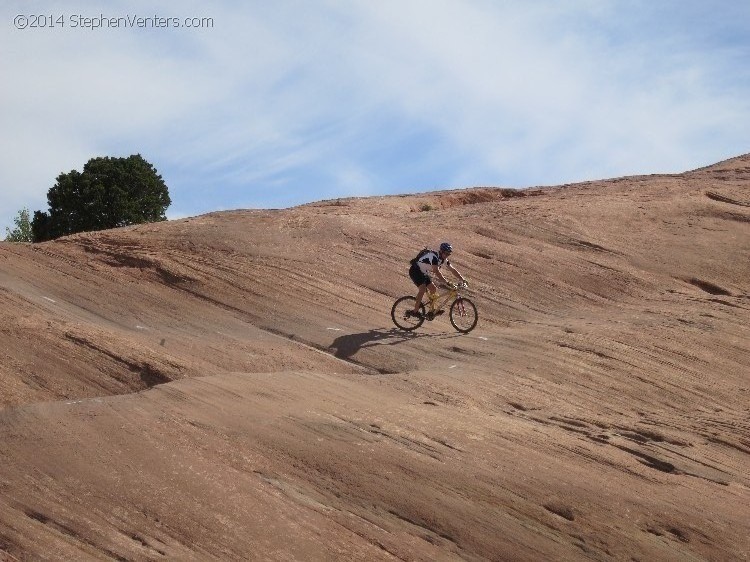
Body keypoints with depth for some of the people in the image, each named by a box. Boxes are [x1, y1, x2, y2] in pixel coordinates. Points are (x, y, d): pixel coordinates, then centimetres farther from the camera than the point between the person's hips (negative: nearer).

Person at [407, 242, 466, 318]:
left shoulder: (443, 259, 1)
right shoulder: (434, 257, -28)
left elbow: (453, 270, 6)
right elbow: (437, 272, -36)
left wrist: (463, 279, -3)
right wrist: (447, 282, -41)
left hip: (423, 274, 10)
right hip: (415, 271, -10)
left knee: (433, 289, 4)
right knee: (423, 288, -27)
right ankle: (415, 311, -28)